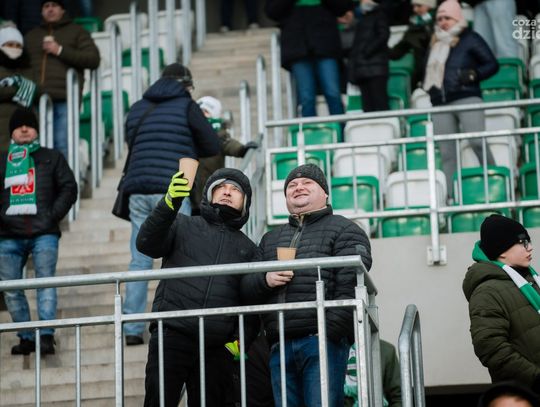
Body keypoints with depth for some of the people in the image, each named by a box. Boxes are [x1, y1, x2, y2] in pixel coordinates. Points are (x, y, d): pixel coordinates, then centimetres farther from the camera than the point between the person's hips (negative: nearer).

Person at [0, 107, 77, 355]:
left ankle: (46, 335, -20)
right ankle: (26, 337, 7)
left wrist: (52, 217, -4)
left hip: (44, 234, -2)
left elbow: (69, 188, 8)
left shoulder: (51, 158, 15)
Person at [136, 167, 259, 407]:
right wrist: (170, 203, -18)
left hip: (217, 350, 2)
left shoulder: (248, 249, 22)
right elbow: (147, 244, -3)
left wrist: (241, 341, -3)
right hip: (172, 336, -2)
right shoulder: (184, 226, 15)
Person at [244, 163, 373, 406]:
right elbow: (247, 286, 21)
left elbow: (350, 288, -5)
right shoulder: (270, 239, 28)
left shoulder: (344, 230, 8)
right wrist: (264, 280, -3)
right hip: (280, 346, 6)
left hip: (324, 341, -5)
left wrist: (330, 332, -17)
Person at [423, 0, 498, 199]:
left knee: (477, 142, -21)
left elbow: (492, 64, 3)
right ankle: (450, 196, -1)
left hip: (467, 99, -5)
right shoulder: (435, 44, 21)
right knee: (447, 153, 0)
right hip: (441, 104, 5)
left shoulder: (470, 39, 5)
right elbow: (429, 73, 31)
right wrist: (429, 87, 10)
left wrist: (472, 75, -12)